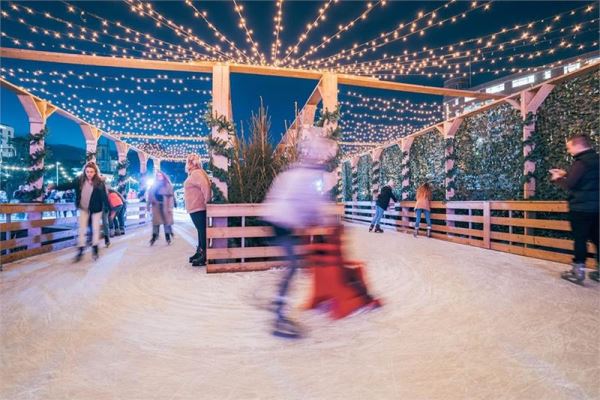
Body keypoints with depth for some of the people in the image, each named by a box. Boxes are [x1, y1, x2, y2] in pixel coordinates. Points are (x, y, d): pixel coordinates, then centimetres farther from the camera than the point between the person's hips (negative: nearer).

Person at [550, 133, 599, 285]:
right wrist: (566, 174, 15)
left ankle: (578, 272, 5)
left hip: (581, 208, -8)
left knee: (580, 239, -1)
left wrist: (557, 178, 0)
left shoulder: (581, 162, -15)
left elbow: (569, 184, -19)